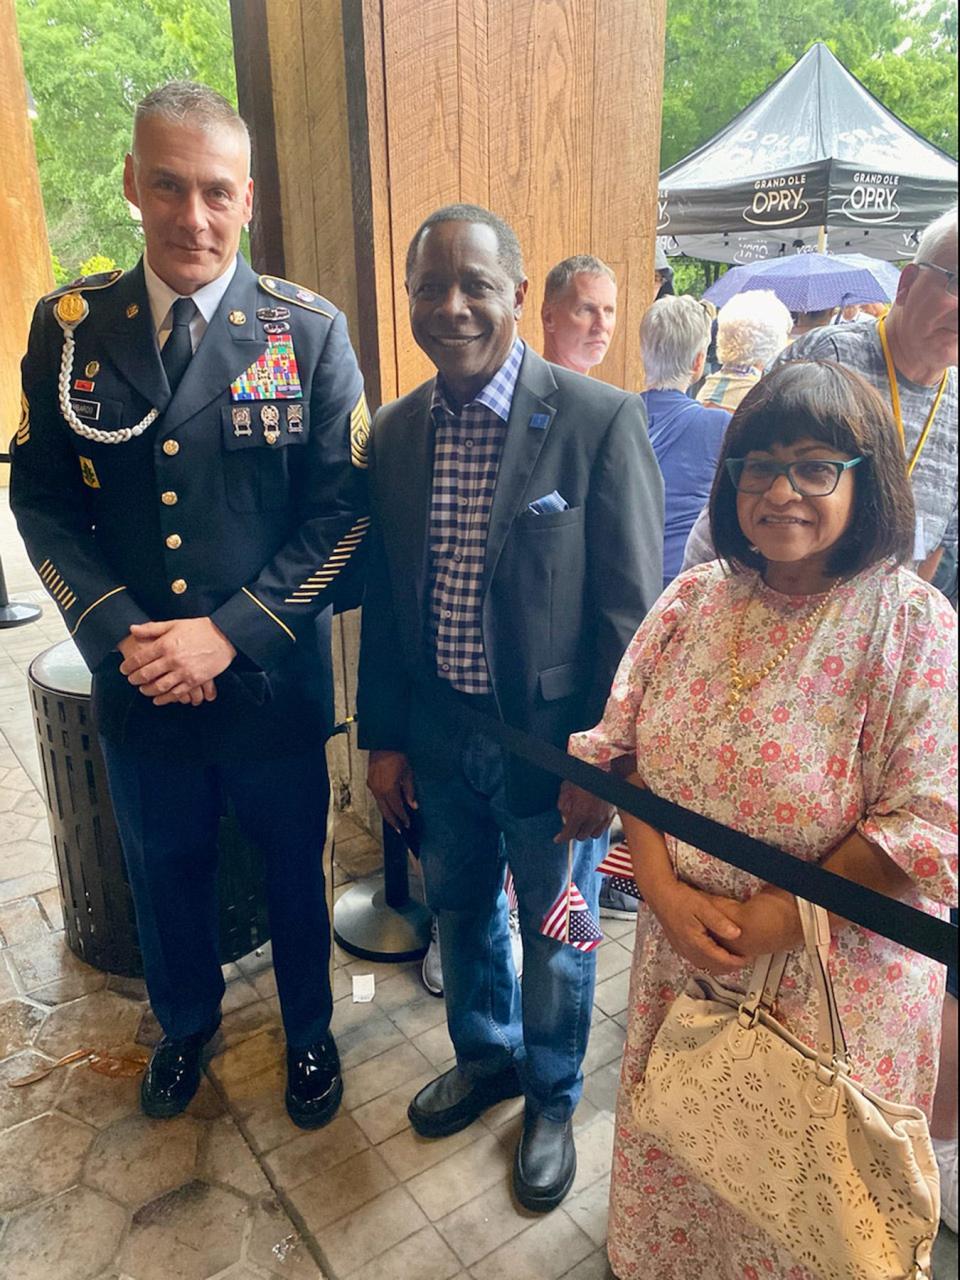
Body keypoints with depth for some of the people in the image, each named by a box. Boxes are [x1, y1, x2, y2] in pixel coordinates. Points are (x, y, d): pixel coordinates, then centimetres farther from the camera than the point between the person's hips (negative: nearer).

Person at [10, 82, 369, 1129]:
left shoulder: (310, 333, -9)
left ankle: (309, 1032, 47)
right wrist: (117, 632, -14)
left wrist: (229, 631, -19)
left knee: (294, 875, 19)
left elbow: (341, 513, -11)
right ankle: (185, 1021, 53)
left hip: (273, 681, -2)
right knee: (163, 875, 23)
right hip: (135, 685, 2)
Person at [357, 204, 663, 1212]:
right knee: (460, 910, 23)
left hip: (552, 738, -4)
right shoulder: (395, 431, 0)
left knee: (554, 935, 16)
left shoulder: (600, 420, -16)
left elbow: (632, 610, -14)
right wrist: (382, 738, 6)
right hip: (439, 738, 5)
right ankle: (485, 1056, 52)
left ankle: (551, 1098, 45)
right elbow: (384, 599, 5)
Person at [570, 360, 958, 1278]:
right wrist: (665, 892, -12)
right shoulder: (691, 601, -3)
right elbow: (620, 750, -1)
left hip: (833, 984, -3)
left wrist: (773, 924, -17)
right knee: (676, 1170, 24)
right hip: (681, 960, 4)